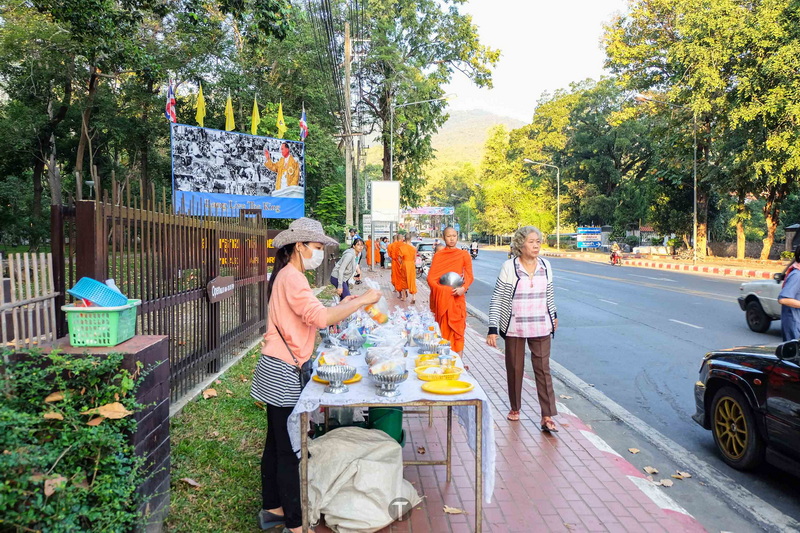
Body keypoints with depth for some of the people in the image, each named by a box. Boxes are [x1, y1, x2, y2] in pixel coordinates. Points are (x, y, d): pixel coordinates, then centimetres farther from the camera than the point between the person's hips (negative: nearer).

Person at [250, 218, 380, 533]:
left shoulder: (287, 276, 15)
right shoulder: (292, 277, -17)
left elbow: (307, 318, 14)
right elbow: (320, 318, -29)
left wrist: (341, 306, 7)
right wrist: (362, 301, -21)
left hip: (277, 370, 10)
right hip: (283, 372, -10)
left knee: (275, 443, 18)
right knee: (289, 450, -2)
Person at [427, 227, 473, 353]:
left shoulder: (464, 255, 5)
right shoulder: (438, 255, 6)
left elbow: (470, 276, 1)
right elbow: (431, 277, 1)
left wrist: (463, 288, -18)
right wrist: (439, 288, -16)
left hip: (457, 297, 0)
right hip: (441, 297, 0)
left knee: (457, 328, -2)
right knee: (443, 328, 2)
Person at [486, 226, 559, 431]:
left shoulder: (545, 265, 0)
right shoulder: (509, 267, -11)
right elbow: (497, 299, -10)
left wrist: (554, 316, 23)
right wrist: (493, 329, -16)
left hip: (541, 328, 2)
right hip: (514, 328, -2)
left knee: (543, 369, 0)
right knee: (515, 368, 11)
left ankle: (547, 417, 5)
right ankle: (515, 408, 31)